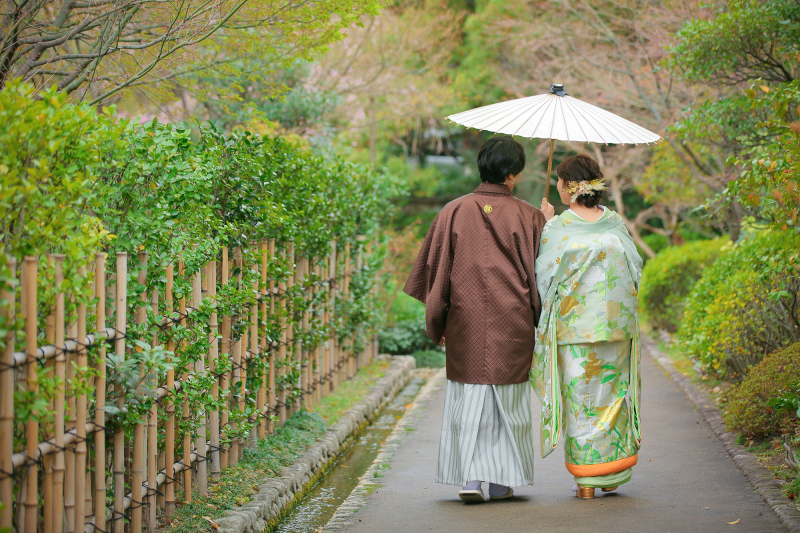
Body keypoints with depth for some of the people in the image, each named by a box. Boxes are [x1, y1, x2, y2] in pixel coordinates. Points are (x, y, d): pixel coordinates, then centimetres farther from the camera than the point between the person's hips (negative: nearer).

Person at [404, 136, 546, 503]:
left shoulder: (454, 212, 1)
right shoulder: (528, 217, -2)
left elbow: (437, 270, 3)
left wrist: (436, 325, 11)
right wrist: (540, 320, 15)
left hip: (465, 321, 1)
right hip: (512, 323, 0)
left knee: (467, 399, 5)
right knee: (508, 398, 9)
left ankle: (469, 479, -4)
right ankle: (501, 481, 13)